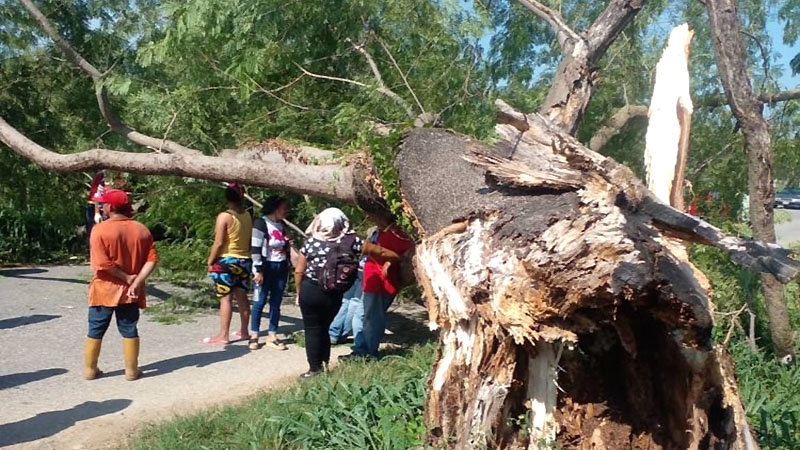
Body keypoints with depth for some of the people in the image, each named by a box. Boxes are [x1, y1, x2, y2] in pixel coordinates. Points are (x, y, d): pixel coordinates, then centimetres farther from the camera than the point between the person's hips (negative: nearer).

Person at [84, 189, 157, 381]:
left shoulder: (100, 229, -13)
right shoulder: (142, 230, 0)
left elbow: (103, 264, -19)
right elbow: (152, 259, -5)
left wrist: (127, 277, -11)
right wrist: (137, 282, -11)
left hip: (104, 290, -3)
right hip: (130, 291, 3)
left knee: (95, 330, 11)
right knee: (129, 330, 9)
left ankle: (90, 369, 20)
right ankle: (131, 370, 14)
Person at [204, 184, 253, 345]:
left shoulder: (224, 216, -13)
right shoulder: (247, 215, 5)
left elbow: (218, 243, -15)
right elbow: (250, 240, 9)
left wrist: (210, 261, -6)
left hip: (226, 261, -6)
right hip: (244, 260, 6)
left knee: (225, 298, -3)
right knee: (242, 297, 13)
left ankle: (223, 335, 2)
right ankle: (244, 331, 22)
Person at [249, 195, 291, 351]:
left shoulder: (282, 224, 11)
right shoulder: (261, 223, -10)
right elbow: (255, 249, -14)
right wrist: (258, 270, -17)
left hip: (281, 268, 6)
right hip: (266, 267, -6)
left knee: (276, 303, 8)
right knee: (260, 302, -1)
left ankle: (272, 336, 14)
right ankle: (254, 336, 9)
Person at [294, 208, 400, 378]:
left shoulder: (311, 241, -6)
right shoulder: (350, 241, -5)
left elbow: (299, 271, -2)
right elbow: (380, 251, 0)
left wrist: (299, 292, 12)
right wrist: (400, 258, 14)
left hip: (310, 291, -2)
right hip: (334, 295, 2)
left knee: (312, 330, 10)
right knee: (323, 329, 21)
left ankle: (315, 369, 14)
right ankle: (325, 366, 27)